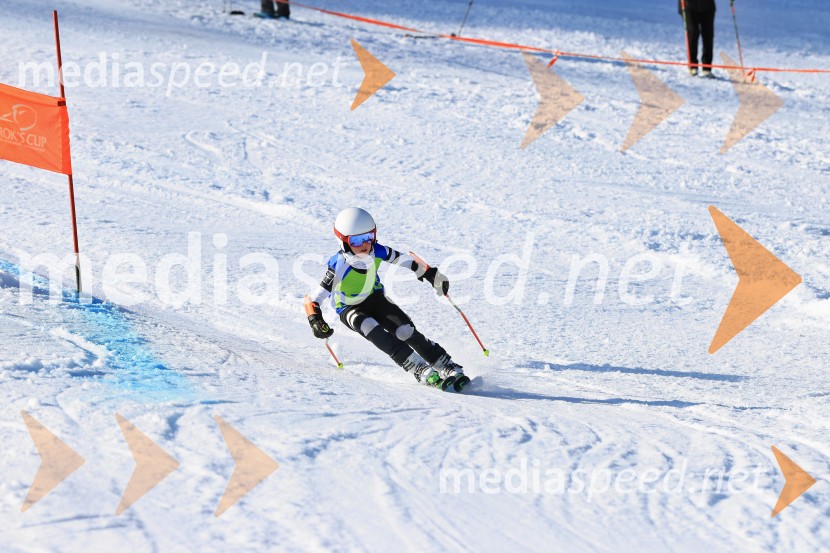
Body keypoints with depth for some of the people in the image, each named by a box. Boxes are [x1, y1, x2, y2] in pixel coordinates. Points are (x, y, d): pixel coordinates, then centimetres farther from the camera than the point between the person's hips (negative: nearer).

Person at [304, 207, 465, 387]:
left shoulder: (376, 251, -23)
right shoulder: (338, 267, -34)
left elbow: (402, 259, -4)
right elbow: (312, 299, -32)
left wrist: (429, 274, -1)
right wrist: (315, 321, -50)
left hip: (375, 298, 3)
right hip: (350, 310, -3)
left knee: (407, 332, -14)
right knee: (376, 333, -31)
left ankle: (447, 367, -6)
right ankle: (419, 369, -32)